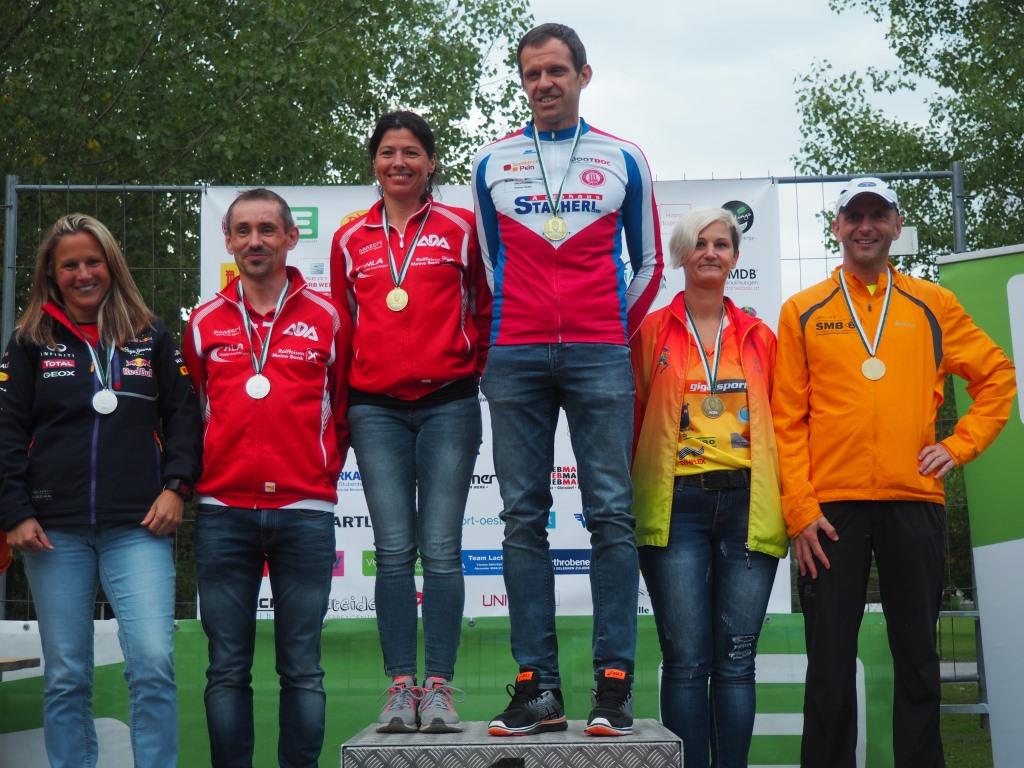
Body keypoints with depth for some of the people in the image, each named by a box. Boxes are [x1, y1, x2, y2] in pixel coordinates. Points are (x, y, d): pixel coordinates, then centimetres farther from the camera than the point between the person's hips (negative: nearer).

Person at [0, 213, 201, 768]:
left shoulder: (150, 336, 10)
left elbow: (182, 414, 10)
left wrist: (176, 485, -3)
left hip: (137, 527, 0)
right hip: (56, 532, 1)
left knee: (153, 662, -12)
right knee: (65, 675, 5)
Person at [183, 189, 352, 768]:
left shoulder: (327, 318, 5)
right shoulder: (205, 322, 10)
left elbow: (342, 409, 12)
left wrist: (323, 472, 6)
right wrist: (195, 479, 10)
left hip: (304, 510, -1)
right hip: (223, 514, 2)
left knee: (302, 670, 2)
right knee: (227, 669, 5)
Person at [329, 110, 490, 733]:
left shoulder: (461, 228, 5)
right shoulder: (350, 240, 13)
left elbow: (486, 307, 11)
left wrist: (474, 367, 5)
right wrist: (345, 398, 13)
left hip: (448, 404, -2)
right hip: (376, 408, 2)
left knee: (441, 549, -4)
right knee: (394, 551, -1)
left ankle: (439, 687, 1)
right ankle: (401, 686, 4)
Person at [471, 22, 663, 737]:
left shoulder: (623, 161, 10)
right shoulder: (492, 163, 13)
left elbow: (648, 263, 16)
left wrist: (618, 331, 11)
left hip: (599, 356, -1)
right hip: (514, 359, 1)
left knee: (611, 512, -6)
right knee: (524, 517, -2)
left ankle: (615, 681, -2)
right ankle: (538, 686, 2)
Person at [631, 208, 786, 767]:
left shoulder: (759, 337, 14)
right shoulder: (652, 330, 7)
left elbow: (775, 425, 15)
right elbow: (631, 419, 6)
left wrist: (788, 503, 7)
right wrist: (627, 502, -1)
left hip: (747, 506, 2)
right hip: (676, 507, -2)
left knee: (736, 661, 4)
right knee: (686, 661, -3)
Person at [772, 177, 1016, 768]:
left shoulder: (933, 305, 10)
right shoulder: (804, 312, 6)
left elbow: (997, 376, 17)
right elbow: (788, 419, 1)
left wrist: (961, 444, 4)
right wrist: (800, 509, -7)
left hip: (915, 502, 2)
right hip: (833, 506, -1)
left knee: (918, 658, 8)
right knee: (831, 665, 2)